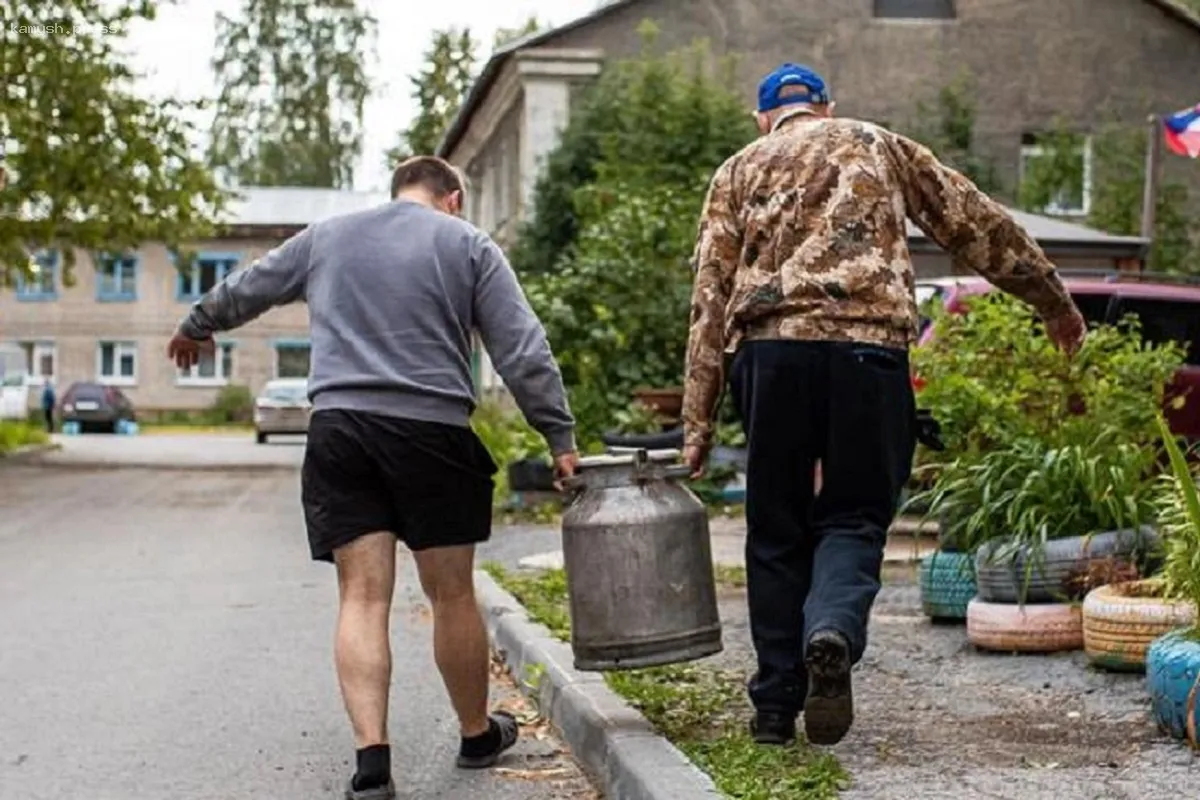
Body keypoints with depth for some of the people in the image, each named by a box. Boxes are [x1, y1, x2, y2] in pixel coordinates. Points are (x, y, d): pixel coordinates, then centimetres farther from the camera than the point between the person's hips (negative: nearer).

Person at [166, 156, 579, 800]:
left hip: (339, 429, 2)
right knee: (451, 595, 9)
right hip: (432, 433, -2)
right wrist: (561, 438, 3)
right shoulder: (469, 245, 8)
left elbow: (243, 291, 29)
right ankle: (477, 736, 25)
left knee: (363, 595, 1)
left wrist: (194, 329, 47)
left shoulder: (324, 238, 17)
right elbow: (524, 352, 1)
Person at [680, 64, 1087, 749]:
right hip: (867, 344, -1)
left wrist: (699, 421, 9)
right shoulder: (880, 146, 22)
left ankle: (776, 704, 11)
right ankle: (833, 632, -21)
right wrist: (1055, 302, 32)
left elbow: (711, 297, 11)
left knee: (776, 531, 10)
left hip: (769, 348, 1)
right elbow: (979, 225, 22)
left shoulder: (739, 171, 20)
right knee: (854, 515, 9)